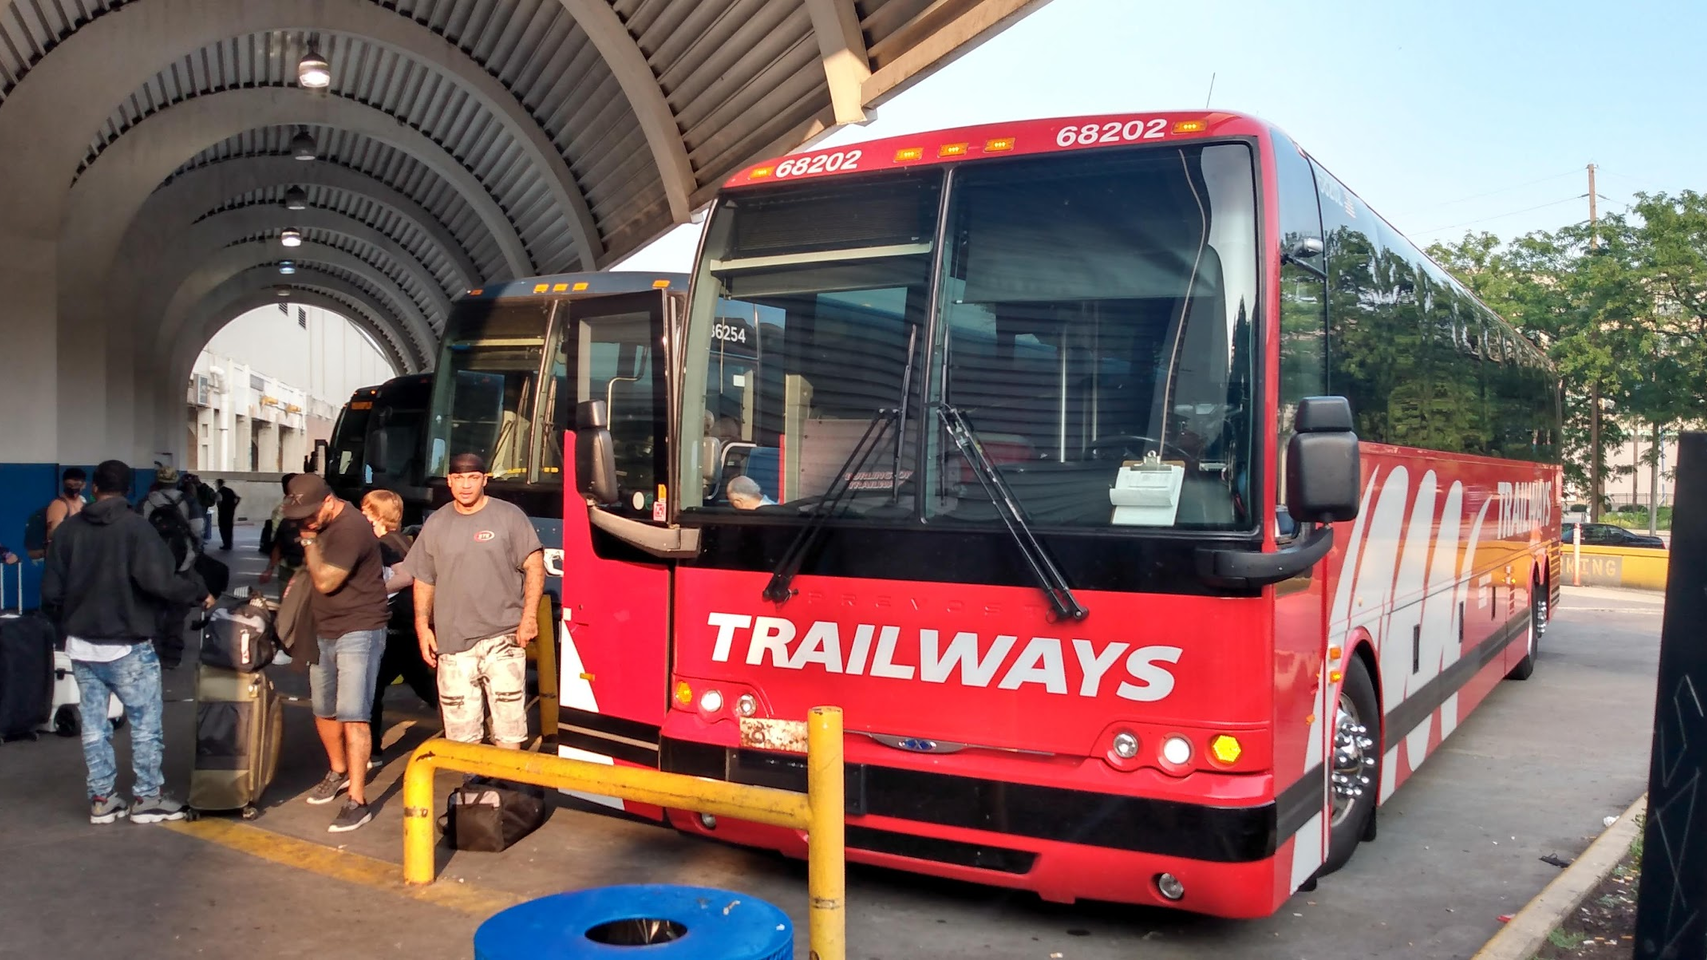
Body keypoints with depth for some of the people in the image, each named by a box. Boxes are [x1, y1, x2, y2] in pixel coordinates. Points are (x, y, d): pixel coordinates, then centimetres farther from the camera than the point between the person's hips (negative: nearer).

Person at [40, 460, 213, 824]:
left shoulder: (69, 527, 3)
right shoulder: (134, 526, -14)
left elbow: (51, 591, 6)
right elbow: (159, 581, -24)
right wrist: (199, 595, -8)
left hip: (81, 645, 6)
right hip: (126, 646, -6)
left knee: (94, 722, 12)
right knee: (146, 722, 6)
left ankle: (101, 799, 19)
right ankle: (147, 798, 11)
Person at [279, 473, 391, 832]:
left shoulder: (350, 529, -22)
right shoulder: (318, 526, 9)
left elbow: (325, 581, -22)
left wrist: (309, 541, -13)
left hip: (358, 632, -9)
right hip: (325, 633, 9)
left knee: (352, 716, -12)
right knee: (323, 711, 19)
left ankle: (357, 801, -10)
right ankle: (338, 772, 41)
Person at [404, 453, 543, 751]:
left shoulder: (509, 516, 0)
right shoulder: (435, 525, 10)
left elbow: (534, 566, -2)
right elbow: (423, 581, 15)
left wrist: (529, 617, -10)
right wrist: (422, 626, 7)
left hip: (503, 639, -3)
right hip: (453, 642, 3)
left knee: (508, 727, -2)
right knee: (460, 729, 7)